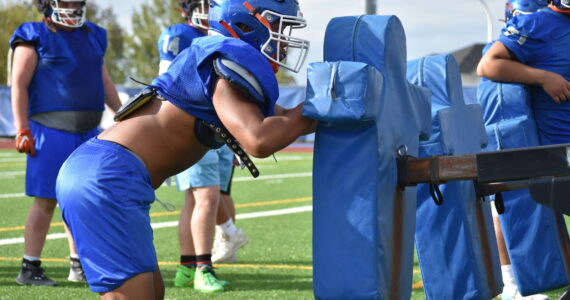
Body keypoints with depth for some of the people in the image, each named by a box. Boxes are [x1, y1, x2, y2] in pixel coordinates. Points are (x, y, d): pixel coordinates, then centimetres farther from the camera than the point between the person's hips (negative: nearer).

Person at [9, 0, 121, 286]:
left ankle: (79, 265, 20)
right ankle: (29, 269, 2)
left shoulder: (92, 36, 16)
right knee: (45, 201, -5)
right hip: (51, 131, -6)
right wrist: (22, 129, -12)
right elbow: (19, 85, -6)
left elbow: (104, 81, 24)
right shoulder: (34, 37, -4)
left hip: (88, 133, 6)